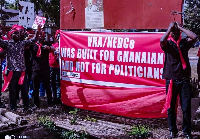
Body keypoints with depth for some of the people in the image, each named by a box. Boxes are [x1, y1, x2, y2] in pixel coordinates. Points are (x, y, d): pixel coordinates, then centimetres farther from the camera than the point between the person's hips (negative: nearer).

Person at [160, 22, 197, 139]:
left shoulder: (184, 42, 9)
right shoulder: (168, 43, 5)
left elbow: (194, 37, -10)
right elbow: (162, 40, -19)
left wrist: (181, 28, -3)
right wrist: (170, 28, -8)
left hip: (184, 79, 1)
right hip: (171, 79, -1)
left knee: (186, 107, 2)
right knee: (170, 107, 5)